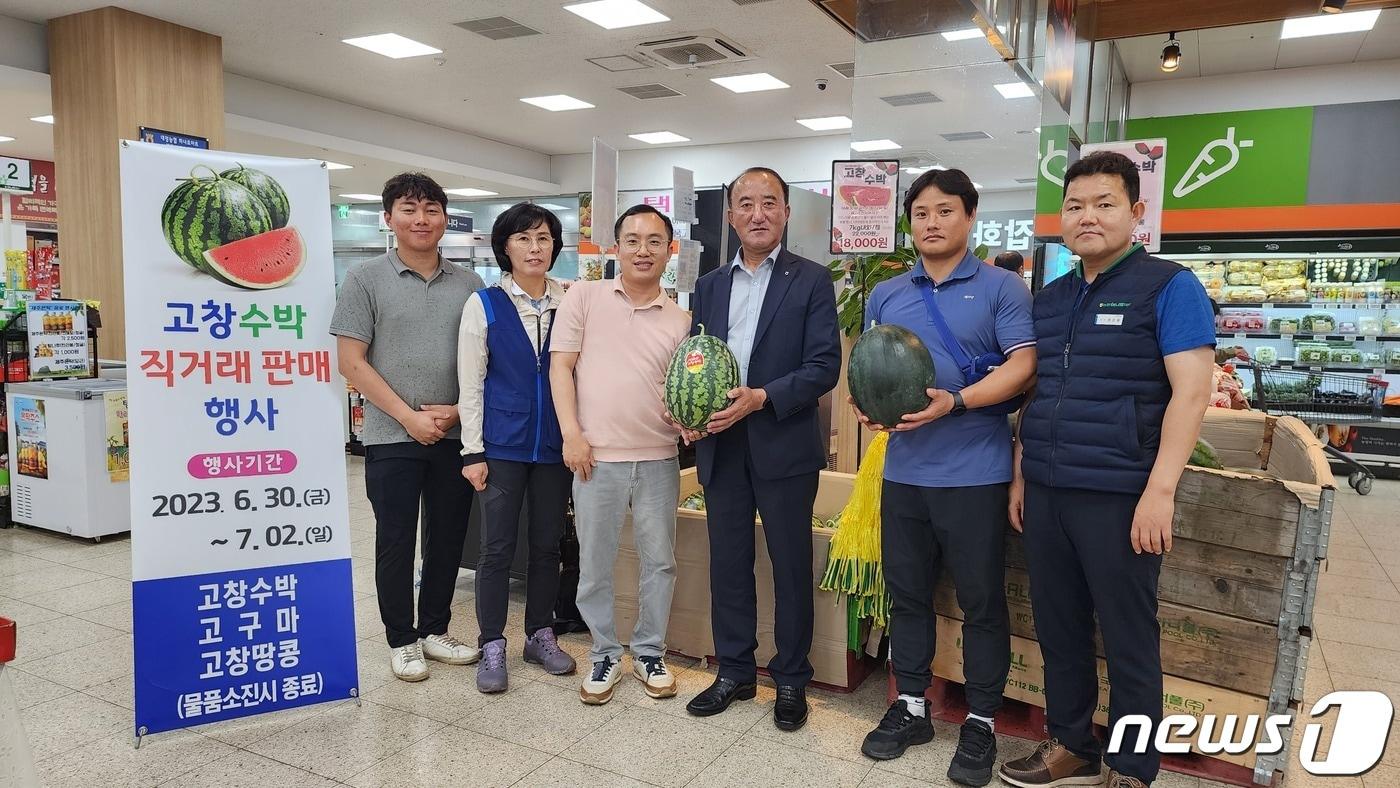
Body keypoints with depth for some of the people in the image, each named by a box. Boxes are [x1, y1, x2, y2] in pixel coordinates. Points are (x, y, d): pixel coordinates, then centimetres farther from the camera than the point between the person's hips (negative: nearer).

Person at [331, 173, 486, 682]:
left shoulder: (468, 285, 7)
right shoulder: (366, 280, -1)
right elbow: (352, 362, -6)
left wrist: (458, 410, -8)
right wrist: (409, 416, -12)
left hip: (456, 435, 3)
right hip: (393, 436, -3)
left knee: (449, 537, 11)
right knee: (396, 540, 7)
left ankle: (434, 630, 29)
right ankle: (401, 640, 23)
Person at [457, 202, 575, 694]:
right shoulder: (485, 304, -2)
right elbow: (470, 383, -3)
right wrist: (472, 451, -6)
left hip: (555, 444, 2)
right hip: (503, 444, -2)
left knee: (547, 545, 12)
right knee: (497, 548, 4)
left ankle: (540, 634, 29)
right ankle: (491, 645, 19)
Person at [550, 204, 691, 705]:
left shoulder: (680, 320, 7)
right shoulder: (584, 297, 2)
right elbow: (561, 366, -1)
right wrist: (572, 433, -10)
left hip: (658, 459, 2)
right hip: (596, 457, -2)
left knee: (659, 561, 11)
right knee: (594, 566, 9)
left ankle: (649, 653, 30)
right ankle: (604, 655, 28)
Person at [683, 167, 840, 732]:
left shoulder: (811, 281, -2)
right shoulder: (710, 285, 12)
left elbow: (824, 366, -9)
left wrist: (761, 398, -20)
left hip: (783, 447, -4)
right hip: (721, 447, 4)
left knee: (791, 568, 7)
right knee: (728, 563, 13)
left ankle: (791, 680, 24)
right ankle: (734, 671, 29)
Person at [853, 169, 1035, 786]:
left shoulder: (1001, 287, -1)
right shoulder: (886, 295, 12)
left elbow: (1022, 365, -10)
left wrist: (954, 402, -23)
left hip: (975, 473, -4)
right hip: (904, 470, 5)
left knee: (981, 601, 6)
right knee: (907, 594, 13)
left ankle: (981, 723, 22)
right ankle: (910, 707, 29)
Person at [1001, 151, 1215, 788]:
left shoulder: (1169, 287, -5)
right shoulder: (1050, 298, 14)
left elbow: (1191, 391, -12)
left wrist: (1160, 490, -19)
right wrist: (1021, 475, 13)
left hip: (1119, 496, -6)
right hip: (1045, 493, 6)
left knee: (1128, 641, 7)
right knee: (1057, 629, 15)